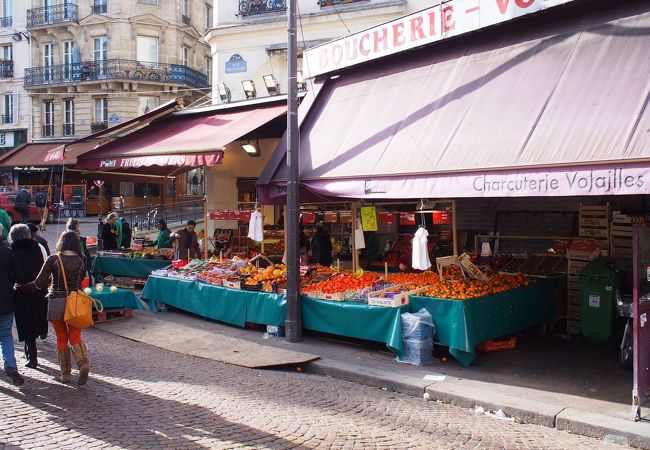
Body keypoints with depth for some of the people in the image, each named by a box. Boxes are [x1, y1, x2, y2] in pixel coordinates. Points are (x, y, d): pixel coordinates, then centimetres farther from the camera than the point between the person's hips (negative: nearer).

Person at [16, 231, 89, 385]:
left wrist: (18, 288, 3)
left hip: (56, 302, -2)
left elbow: (39, 284, -11)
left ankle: (66, 373, 15)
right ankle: (83, 363, -15)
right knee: (75, 337, 10)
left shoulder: (53, 260, -9)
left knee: (61, 339, 11)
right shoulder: (81, 261, -1)